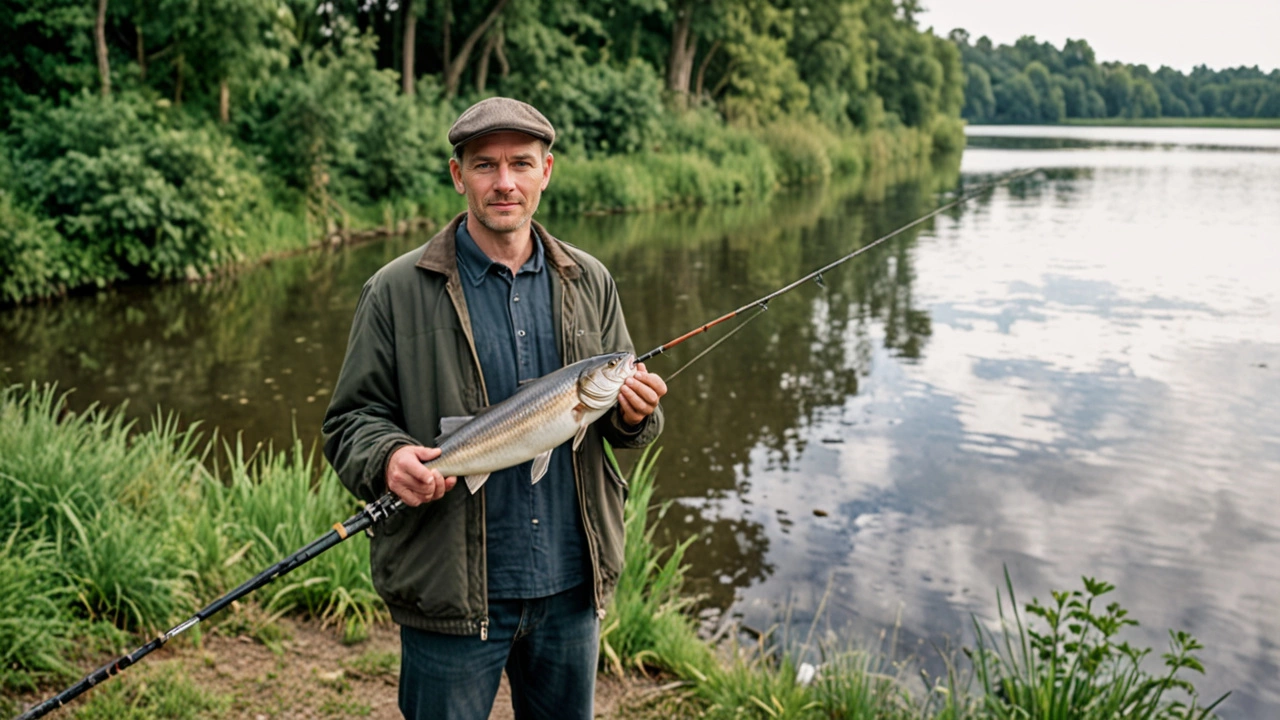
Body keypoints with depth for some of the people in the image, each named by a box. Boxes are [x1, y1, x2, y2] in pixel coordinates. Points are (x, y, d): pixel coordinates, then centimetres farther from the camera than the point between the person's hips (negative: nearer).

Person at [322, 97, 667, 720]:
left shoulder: (588, 282, 6)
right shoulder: (398, 292, -6)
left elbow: (622, 413, 12)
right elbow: (352, 419, -3)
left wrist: (633, 414, -11)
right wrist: (388, 458, -24)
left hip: (572, 585, 4)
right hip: (450, 590, -3)